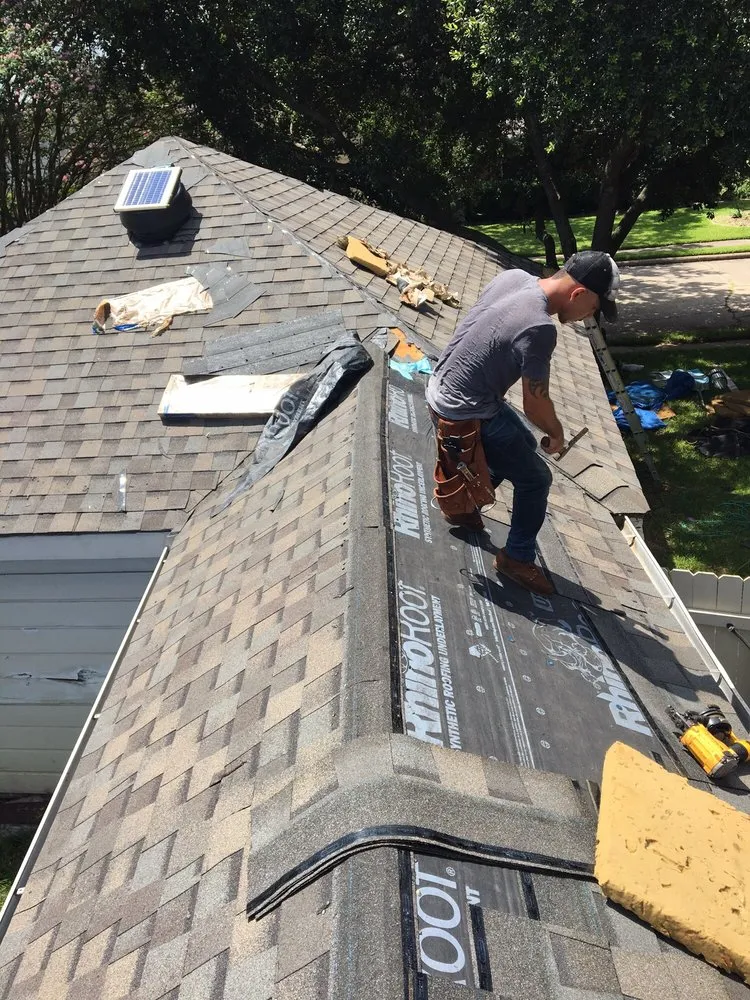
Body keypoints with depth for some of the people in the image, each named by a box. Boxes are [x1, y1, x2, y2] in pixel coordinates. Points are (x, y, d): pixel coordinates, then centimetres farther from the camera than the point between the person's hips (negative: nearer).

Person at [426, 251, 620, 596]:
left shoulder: (514, 277, -2)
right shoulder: (539, 329, -28)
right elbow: (535, 404, -18)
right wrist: (557, 434, 3)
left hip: (442, 387, 9)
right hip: (464, 414, -9)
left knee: (521, 446, 27)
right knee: (535, 479, 5)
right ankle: (517, 559, 22)